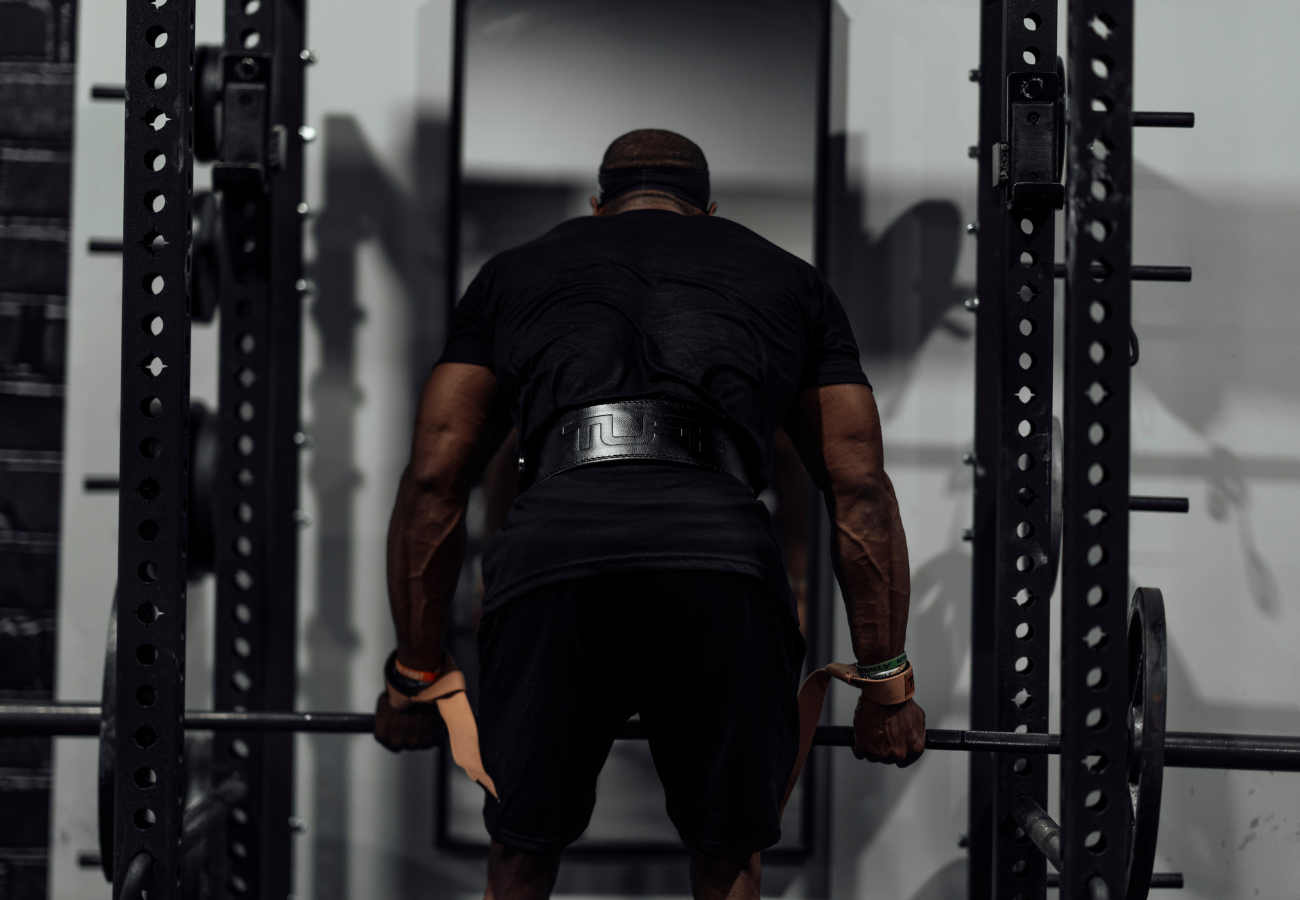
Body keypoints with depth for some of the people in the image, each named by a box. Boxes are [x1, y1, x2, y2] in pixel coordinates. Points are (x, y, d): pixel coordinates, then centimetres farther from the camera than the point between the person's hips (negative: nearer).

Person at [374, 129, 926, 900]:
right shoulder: (790, 280, 33)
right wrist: (886, 683, 29)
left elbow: (435, 480, 26)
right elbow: (860, 490, 25)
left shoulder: (516, 272, 33)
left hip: (553, 552, 0)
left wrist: (416, 672, 32)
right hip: (721, 555, 0)